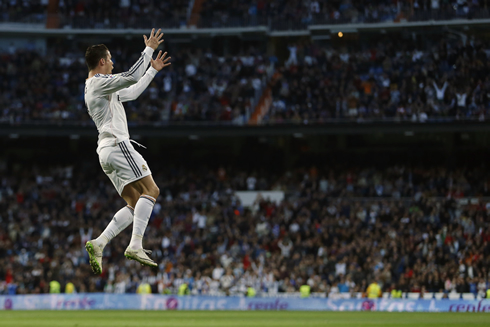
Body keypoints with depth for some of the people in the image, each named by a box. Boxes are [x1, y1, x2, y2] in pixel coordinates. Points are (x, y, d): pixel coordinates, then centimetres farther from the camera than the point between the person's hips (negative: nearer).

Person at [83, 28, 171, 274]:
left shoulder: (101, 88, 27)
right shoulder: (99, 82, -4)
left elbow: (133, 92, 38)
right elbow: (131, 77, -19)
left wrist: (153, 70, 39)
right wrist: (149, 50, -10)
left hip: (106, 152, 10)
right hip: (117, 145, -10)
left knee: (135, 205, 4)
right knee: (150, 190, -14)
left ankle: (98, 244, -8)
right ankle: (135, 245, -27)